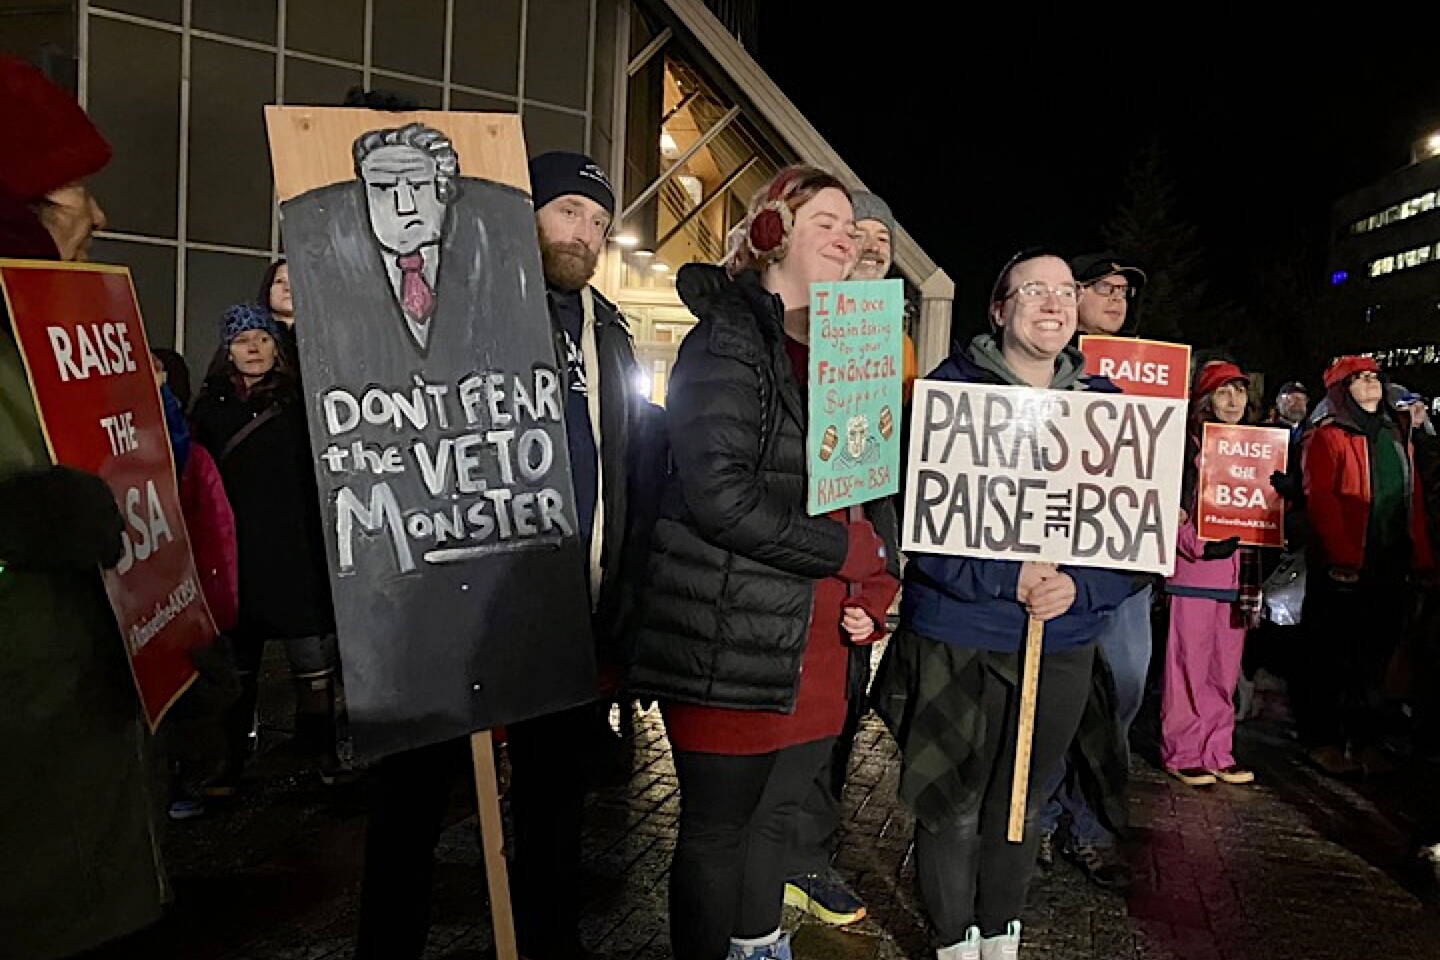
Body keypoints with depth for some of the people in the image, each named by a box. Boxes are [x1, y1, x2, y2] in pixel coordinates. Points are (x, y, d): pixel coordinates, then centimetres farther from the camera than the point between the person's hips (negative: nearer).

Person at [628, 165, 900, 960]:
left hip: (818, 643, 7)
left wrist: (877, 584, 1)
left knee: (772, 822, 19)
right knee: (716, 832, 7)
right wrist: (847, 551, -15)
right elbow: (719, 494, -21)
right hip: (731, 645, -7)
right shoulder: (728, 341, -10)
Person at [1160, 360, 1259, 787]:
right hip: (1194, 571, -6)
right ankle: (1183, 754, 8)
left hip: (1237, 571, 6)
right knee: (1190, 665, -2)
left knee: (1226, 667, 9)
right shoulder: (1189, 444, -3)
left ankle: (1217, 753, 19)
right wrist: (1196, 543, -18)